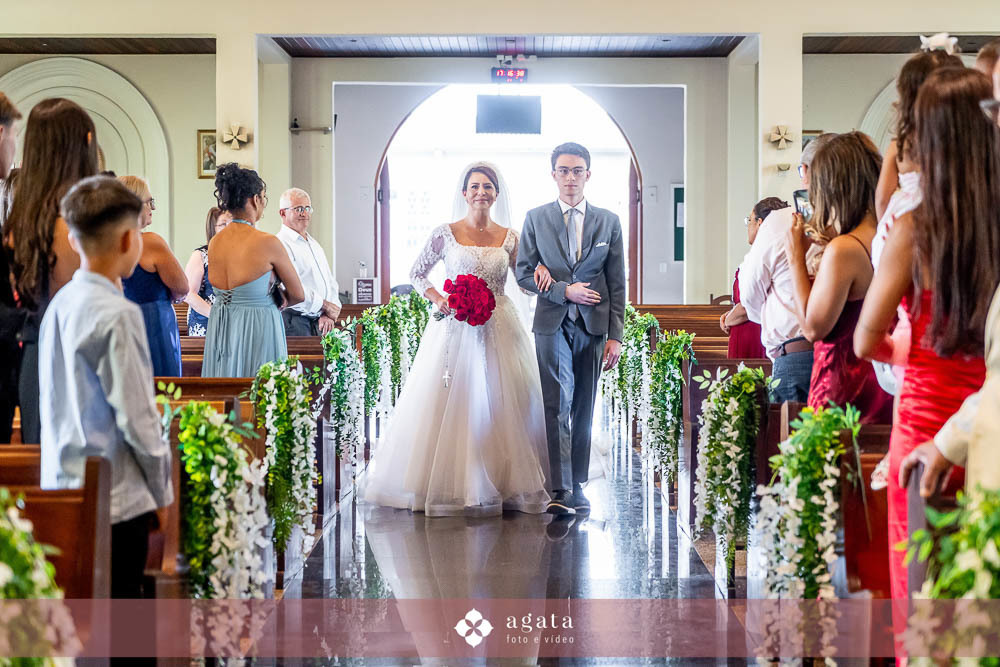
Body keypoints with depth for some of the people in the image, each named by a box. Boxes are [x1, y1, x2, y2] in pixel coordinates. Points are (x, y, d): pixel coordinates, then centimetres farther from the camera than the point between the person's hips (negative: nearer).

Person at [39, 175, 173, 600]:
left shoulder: (59, 306, 8)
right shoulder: (117, 314, -17)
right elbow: (137, 416, -16)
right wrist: (163, 489, -3)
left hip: (63, 488, 8)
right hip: (116, 500, -8)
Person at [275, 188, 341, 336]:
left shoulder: (314, 244, 22)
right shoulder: (281, 244, -7)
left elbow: (331, 283, 18)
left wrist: (329, 315, 0)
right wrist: (325, 306, -10)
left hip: (322, 323, 7)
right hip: (295, 323, -7)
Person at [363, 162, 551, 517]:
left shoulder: (509, 237, 6)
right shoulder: (445, 233, 1)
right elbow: (417, 274, 8)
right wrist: (438, 299, -8)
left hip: (499, 329, 2)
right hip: (455, 328, -2)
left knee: (502, 405, 1)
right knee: (447, 405, -2)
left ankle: (504, 484, 11)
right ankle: (448, 484, 9)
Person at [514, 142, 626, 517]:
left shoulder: (608, 222, 8)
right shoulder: (536, 219, 6)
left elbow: (617, 285, 6)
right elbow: (524, 273, 4)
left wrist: (615, 336, 0)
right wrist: (564, 291, -10)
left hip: (593, 325, 2)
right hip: (553, 324, -2)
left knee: (584, 409, 7)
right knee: (557, 405, -12)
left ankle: (578, 485, 15)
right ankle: (561, 490, -16)